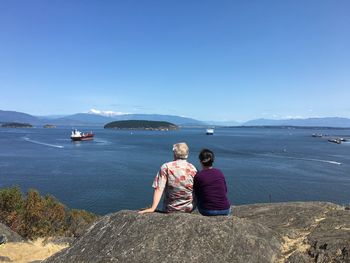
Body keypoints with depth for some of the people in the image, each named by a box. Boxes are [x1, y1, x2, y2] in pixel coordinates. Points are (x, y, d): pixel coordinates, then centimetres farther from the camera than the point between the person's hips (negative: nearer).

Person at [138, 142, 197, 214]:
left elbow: (159, 189, -15)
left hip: (171, 209, -1)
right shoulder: (192, 168, -4)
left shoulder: (166, 167, -8)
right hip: (189, 209, 1)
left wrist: (153, 208, -17)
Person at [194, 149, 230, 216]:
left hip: (207, 211, -2)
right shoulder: (220, 173, 0)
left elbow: (197, 195, 4)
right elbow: (225, 191, 12)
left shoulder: (198, 176, -9)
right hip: (225, 210, 3)